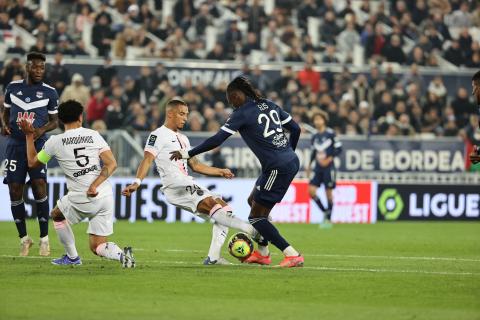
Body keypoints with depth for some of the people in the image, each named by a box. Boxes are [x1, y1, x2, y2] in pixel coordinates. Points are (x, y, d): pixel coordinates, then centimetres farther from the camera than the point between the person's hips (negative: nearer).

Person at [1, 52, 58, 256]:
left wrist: (42, 130, -12)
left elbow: (54, 121, 8)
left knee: (39, 186, -15)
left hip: (37, 145, -2)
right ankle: (24, 238, 14)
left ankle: (44, 238, -4)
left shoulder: (49, 92, 2)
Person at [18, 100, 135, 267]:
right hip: (106, 196, 3)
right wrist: (95, 186, -10)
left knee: (57, 215, 31)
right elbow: (111, 164, -5)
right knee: (97, 247, 13)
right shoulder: (94, 135, 5)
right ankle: (121, 253, -17)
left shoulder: (55, 142, -1)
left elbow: (33, 162, 16)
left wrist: (29, 136, 25)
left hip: (82, 201, -3)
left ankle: (72, 257, 32)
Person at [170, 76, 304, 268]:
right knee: (254, 201, 24)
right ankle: (263, 253, 28)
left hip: (277, 168, -9)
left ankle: (292, 255, -7)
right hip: (292, 162, 9)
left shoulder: (242, 113, -8)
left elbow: (217, 140, -11)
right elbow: (295, 129, 17)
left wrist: (187, 154, -4)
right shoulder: (270, 105, 13)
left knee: (256, 217, 0)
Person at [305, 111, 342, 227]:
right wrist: (309, 165, 12)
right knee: (311, 190, -9)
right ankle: (325, 211, 9)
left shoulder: (330, 134, -6)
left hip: (328, 168, -5)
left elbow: (338, 149, -5)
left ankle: (328, 219, 8)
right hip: (318, 168, 5)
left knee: (328, 193, -1)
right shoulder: (314, 137, 10)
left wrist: (329, 159, -14)